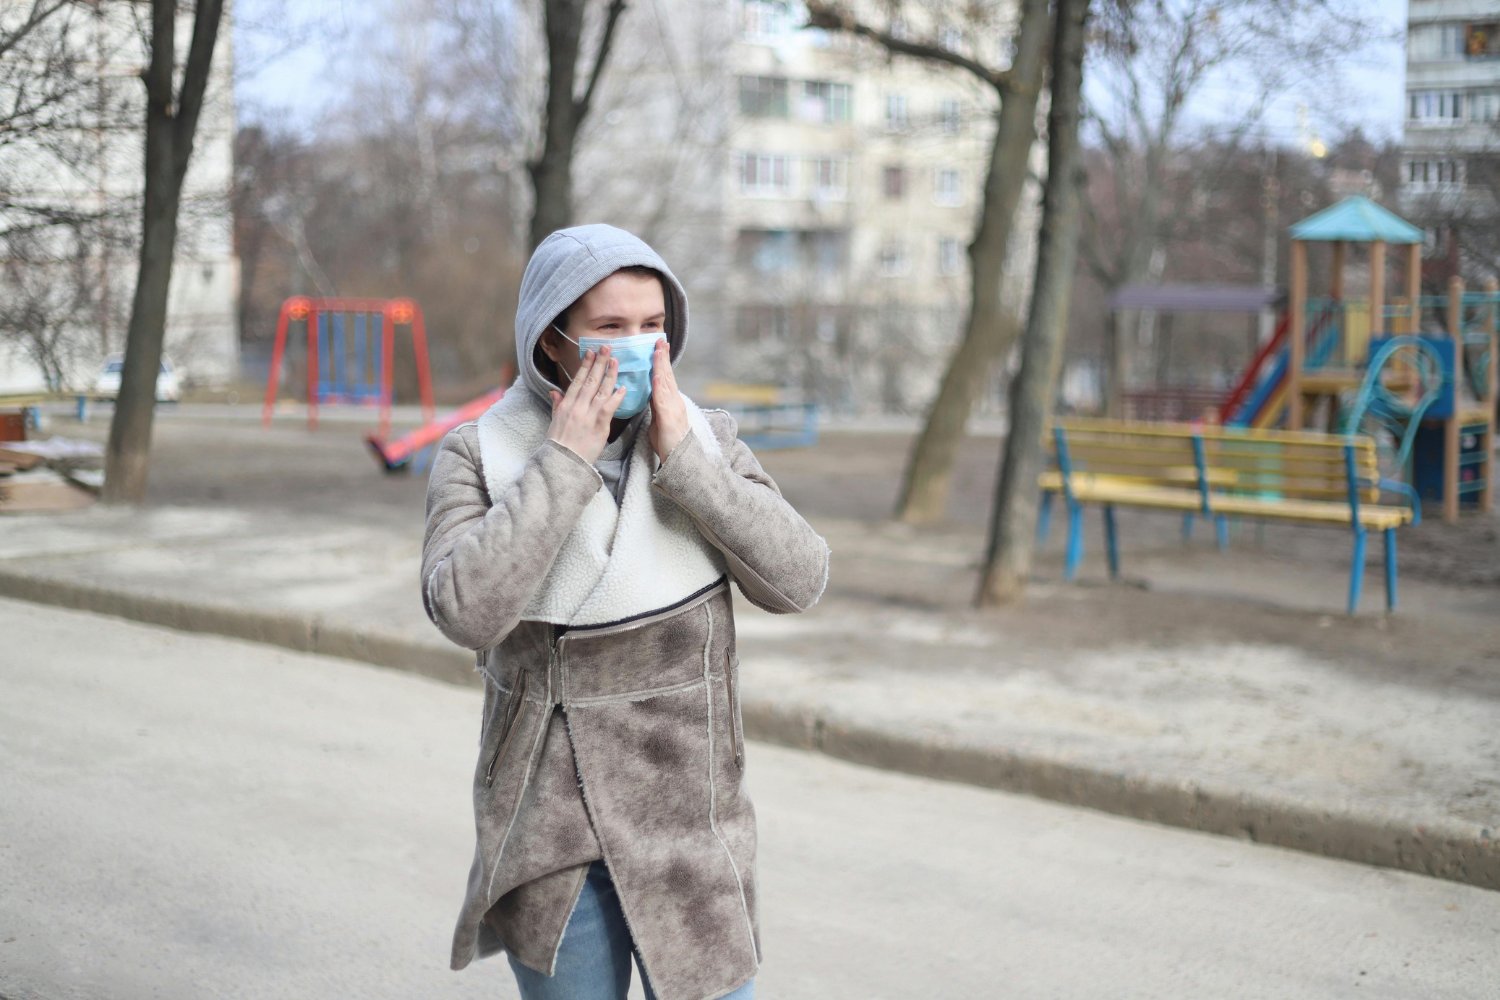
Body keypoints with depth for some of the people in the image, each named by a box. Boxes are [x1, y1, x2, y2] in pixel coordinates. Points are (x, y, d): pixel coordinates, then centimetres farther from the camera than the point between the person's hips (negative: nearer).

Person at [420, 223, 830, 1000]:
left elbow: (798, 582, -14)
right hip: (549, 822, -1)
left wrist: (681, 456, -19)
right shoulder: (478, 457, -7)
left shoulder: (706, 440, -1)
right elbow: (465, 610, -23)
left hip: (686, 814, 1)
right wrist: (565, 462, -22)